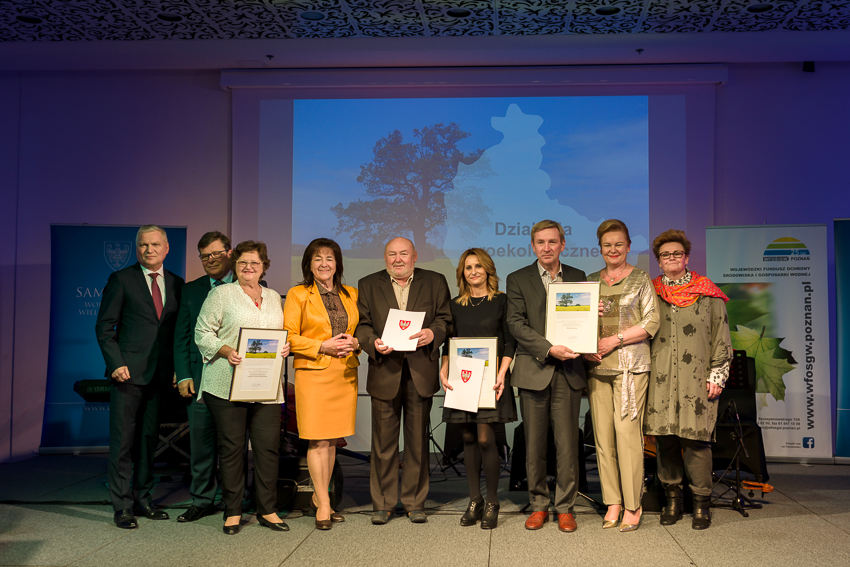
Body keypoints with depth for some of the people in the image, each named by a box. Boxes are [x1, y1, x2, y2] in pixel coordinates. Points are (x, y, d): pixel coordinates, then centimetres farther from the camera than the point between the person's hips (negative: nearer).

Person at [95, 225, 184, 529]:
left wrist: (178, 367, 4)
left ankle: (144, 498, 23)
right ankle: (122, 506, 8)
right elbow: (104, 326, -1)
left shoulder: (176, 284, 11)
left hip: (161, 375, 4)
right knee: (123, 440, 0)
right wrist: (116, 364, -11)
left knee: (150, 438, 12)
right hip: (128, 372, -4)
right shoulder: (121, 280, 0)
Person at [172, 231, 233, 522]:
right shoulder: (190, 291, 13)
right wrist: (183, 376, 2)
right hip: (200, 377, 2)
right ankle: (202, 500, 21)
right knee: (200, 441, 7)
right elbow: (181, 337, 12)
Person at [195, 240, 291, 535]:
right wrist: (226, 351, -16)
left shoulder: (274, 297, 19)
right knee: (231, 446, 1)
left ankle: (267, 510, 14)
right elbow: (203, 333, -1)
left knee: (268, 446, 1)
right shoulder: (221, 294, 4)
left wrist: (286, 347, 2)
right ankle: (232, 512, 14)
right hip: (228, 385, -4)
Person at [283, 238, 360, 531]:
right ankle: (324, 505, 0)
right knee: (318, 440, -7)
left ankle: (318, 497, 22)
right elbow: (289, 337, -3)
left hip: (345, 374, 4)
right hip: (313, 374, -4)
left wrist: (355, 343, -4)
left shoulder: (351, 295, 15)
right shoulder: (298, 294, 2)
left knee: (332, 440, 9)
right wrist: (322, 347, -14)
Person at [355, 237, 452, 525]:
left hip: (421, 372, 0)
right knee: (383, 441, 4)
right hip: (385, 371, 0)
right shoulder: (368, 285, 10)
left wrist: (433, 333, -16)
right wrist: (373, 342, -15)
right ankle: (382, 503, 15)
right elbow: (361, 325, 5)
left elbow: (446, 319, 5)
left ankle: (415, 502, 19)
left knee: (418, 440, 7)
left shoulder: (435, 282, 9)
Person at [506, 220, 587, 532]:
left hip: (568, 371, 1)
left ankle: (565, 507, 15)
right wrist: (549, 349, -15)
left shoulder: (578, 278, 11)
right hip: (533, 370, -1)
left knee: (567, 444, 2)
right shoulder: (518, 280, 5)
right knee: (534, 444, 6)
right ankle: (538, 505, 19)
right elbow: (516, 324, -4)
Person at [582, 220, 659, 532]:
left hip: (631, 365, -4)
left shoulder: (641, 279, 5)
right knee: (602, 434, 2)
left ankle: (633, 506, 2)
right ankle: (612, 502, 12)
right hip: (597, 366, 4)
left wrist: (615, 339, -11)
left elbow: (651, 322, -3)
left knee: (627, 431, -8)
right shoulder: (590, 280, 16)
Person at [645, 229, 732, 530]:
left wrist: (717, 375, 0)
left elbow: (721, 337, 7)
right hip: (659, 379, 2)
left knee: (695, 438, -6)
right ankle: (672, 498, 15)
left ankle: (701, 503, 6)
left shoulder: (707, 293, 9)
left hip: (696, 379, -2)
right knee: (664, 438, 1)